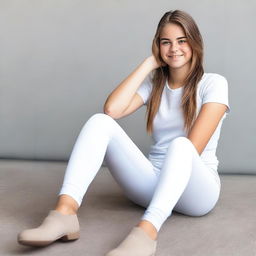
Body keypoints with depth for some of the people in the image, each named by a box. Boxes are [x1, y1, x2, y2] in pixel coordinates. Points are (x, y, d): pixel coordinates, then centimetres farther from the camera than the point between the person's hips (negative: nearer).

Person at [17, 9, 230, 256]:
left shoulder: (213, 83, -2)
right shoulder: (153, 83, 10)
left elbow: (191, 149, -13)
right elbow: (112, 109, -11)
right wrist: (149, 63, -4)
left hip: (197, 188, -3)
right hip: (152, 184, 3)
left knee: (179, 144, -38)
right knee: (100, 122, -18)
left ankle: (145, 233, -57)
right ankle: (64, 212, -37)